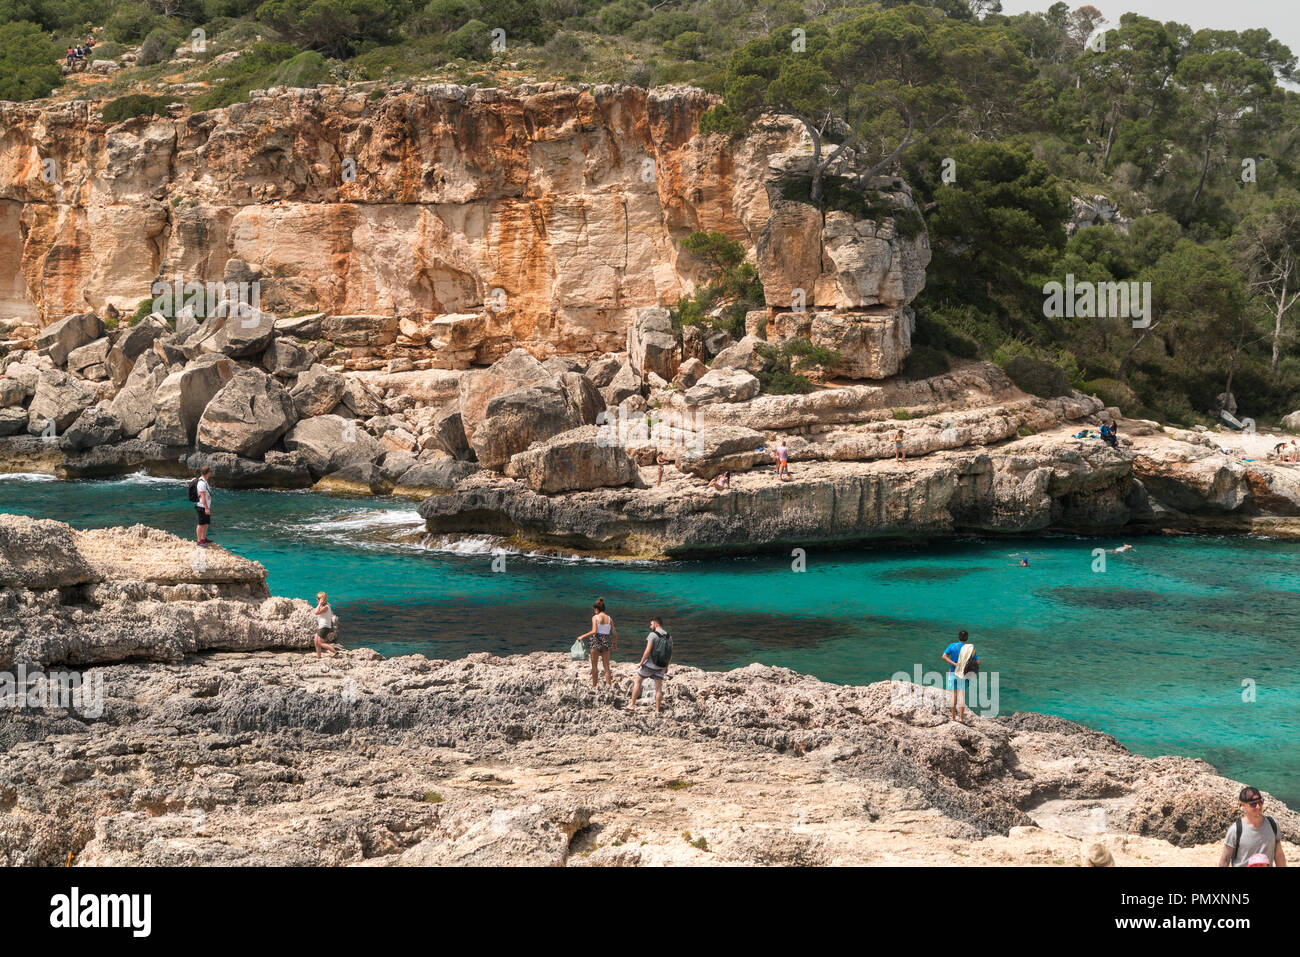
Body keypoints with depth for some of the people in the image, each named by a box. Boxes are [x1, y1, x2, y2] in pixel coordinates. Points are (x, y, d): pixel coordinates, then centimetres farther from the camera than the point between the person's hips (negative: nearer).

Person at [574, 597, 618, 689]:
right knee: (607, 666, 7)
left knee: (594, 666, 9)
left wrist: (582, 637, -12)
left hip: (596, 641, -4)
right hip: (606, 642, 4)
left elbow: (594, 631, -19)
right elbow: (615, 634, 5)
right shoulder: (609, 619, 6)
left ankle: (594, 685, 12)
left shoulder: (595, 617, -7)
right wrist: (615, 644, 20)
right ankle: (608, 685, -4)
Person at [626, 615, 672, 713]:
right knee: (658, 687, 8)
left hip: (650, 664, -5)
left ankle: (632, 704, 10)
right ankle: (657, 710, 7)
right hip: (661, 666, 5)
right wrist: (666, 666, 20)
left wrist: (641, 663, -9)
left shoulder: (652, 635, -15)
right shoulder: (669, 637, 4)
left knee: (637, 681, 11)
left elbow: (647, 651, -20)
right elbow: (670, 654, 9)